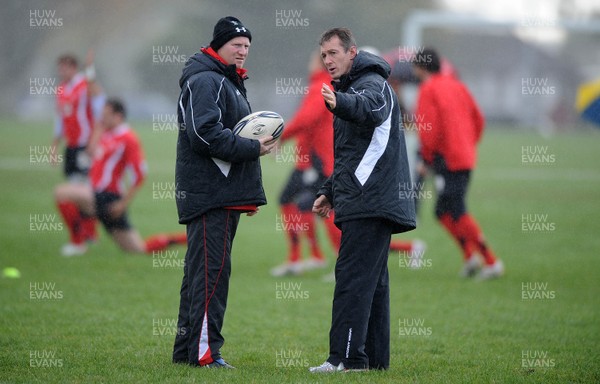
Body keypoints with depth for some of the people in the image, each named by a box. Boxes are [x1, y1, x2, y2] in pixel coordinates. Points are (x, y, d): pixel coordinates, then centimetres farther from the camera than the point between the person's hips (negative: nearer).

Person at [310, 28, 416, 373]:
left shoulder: (372, 83, -8)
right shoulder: (350, 89, 24)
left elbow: (372, 108, -35)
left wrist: (339, 103, -55)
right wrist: (330, 192, 29)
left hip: (370, 202, -10)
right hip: (369, 204, 10)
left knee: (353, 277, -14)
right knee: (372, 280, 10)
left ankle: (347, 357, -18)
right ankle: (374, 357, 13)